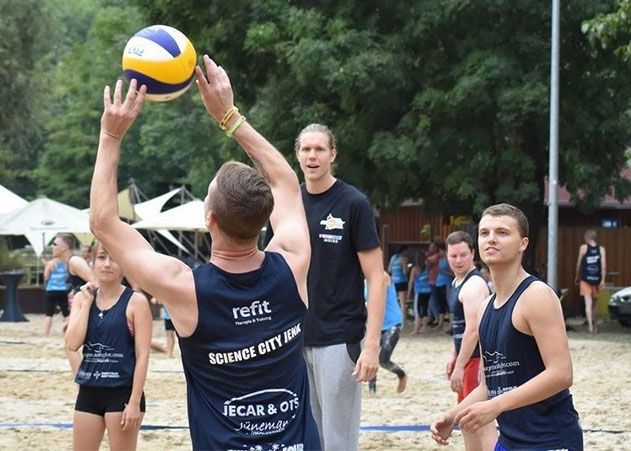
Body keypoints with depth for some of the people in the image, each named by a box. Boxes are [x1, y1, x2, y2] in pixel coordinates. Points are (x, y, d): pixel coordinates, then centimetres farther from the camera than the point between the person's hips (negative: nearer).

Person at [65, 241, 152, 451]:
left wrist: (135, 402, -15)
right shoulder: (82, 298, 7)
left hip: (123, 392, -5)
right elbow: (73, 343, -6)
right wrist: (87, 303, -7)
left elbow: (142, 355, -10)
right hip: (88, 391, 5)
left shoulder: (135, 302, -7)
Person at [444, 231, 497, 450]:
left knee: (483, 423, -13)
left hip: (478, 358, -11)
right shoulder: (458, 282, 14)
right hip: (468, 358, 11)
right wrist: (454, 356, 21)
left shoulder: (473, 285, -18)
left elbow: (473, 330, -24)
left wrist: (460, 366, -23)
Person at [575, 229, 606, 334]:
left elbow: (579, 264, 2)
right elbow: (603, 265, -6)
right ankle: (595, 326, 25)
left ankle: (590, 325, -23)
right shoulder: (601, 249, 1)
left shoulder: (583, 248, -4)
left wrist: (577, 277, 15)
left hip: (585, 279, -3)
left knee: (588, 303, -8)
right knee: (595, 303, 17)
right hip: (596, 279, 3)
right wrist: (603, 280, -5)